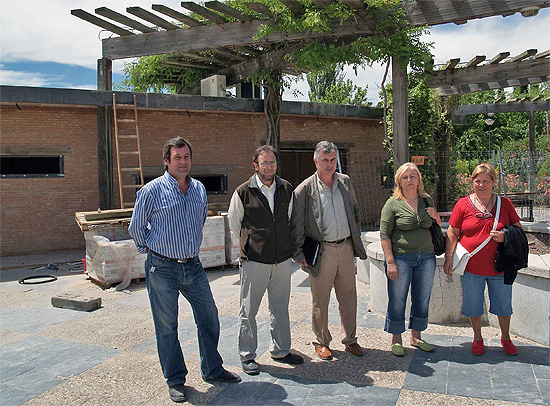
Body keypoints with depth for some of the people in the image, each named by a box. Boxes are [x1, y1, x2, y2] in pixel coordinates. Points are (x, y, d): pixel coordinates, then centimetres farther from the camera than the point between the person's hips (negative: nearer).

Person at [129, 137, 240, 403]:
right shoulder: (153, 190, -9)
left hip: (193, 266, 5)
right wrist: (151, 250, 9)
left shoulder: (199, 189, 7)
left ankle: (212, 370, 30)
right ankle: (175, 380, 24)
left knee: (209, 317, 11)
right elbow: (136, 228, 1)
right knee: (166, 327, 6)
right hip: (162, 269, -5)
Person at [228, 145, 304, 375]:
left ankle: (280, 350, 30)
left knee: (280, 307, 14)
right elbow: (234, 224, 7)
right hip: (254, 261, -4)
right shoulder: (243, 192, -6)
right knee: (249, 309, 5)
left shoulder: (286, 189, 6)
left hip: (282, 259, 4)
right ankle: (247, 355, 21)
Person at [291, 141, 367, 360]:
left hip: (346, 248, 4)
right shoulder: (304, 189, -7)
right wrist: (299, 253, -8)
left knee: (348, 297, 13)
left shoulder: (345, 182, 8)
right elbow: (297, 225, -5)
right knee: (320, 301, 7)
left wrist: (356, 235, 15)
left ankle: (350, 339, 30)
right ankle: (322, 342, 25)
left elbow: (355, 210, 21)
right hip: (321, 250, -4)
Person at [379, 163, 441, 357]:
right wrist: (390, 262, -15)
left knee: (422, 299, 12)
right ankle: (396, 339, 18)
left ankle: (416, 337, 29)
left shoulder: (427, 200, 11)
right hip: (401, 258, -4)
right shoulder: (393, 204, -4)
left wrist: (436, 216, 0)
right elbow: (385, 235, -8)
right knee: (397, 299, 2)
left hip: (426, 257, 5)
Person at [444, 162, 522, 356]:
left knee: (504, 304, 15)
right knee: (473, 304, 10)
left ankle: (505, 338, 39)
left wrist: (506, 236, -12)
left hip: (499, 266, 1)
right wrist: (449, 256, -6)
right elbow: (452, 233, 1)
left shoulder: (505, 204, 2)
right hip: (471, 267, -1)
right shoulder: (463, 204, -2)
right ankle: (477, 338, 33)